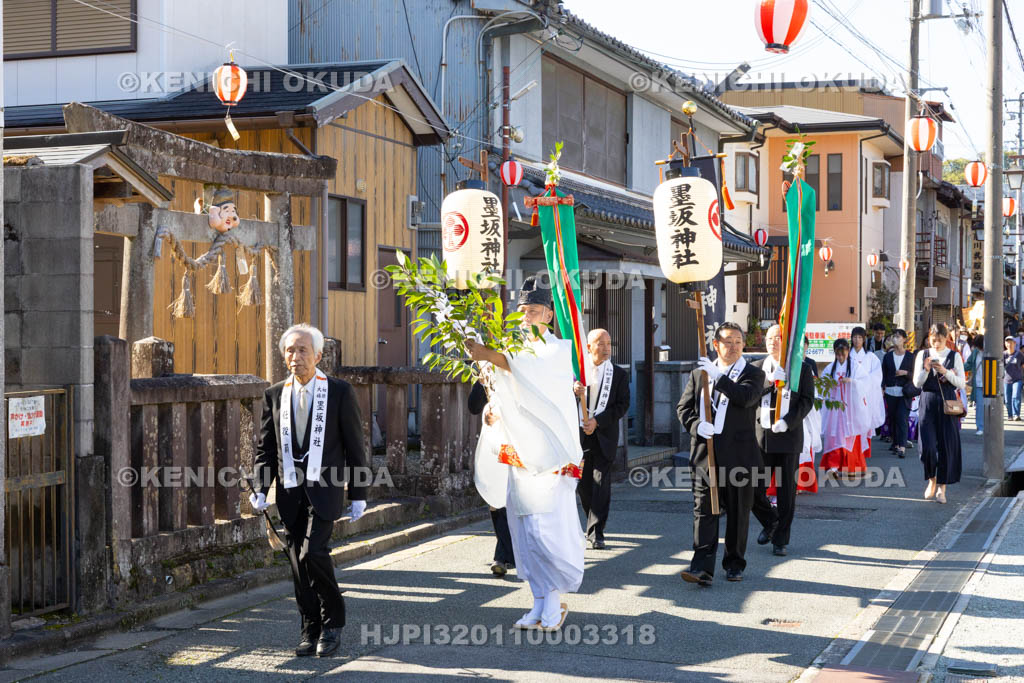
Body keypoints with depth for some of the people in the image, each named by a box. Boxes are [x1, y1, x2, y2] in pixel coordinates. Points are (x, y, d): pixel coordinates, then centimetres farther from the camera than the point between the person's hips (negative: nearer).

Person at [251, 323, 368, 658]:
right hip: (290, 491, 4)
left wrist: (358, 494, -2)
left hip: (324, 488, -4)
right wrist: (260, 489, -3)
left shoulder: (340, 392, -1)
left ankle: (332, 623, 1)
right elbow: (265, 448, 11)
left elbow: (354, 446, 1)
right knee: (298, 562, 5)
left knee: (312, 552, -17)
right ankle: (311, 631, 16)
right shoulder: (274, 395, 8)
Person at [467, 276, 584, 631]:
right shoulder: (514, 350, 15)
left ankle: (555, 600, 4)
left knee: (547, 529, -9)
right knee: (524, 531, 6)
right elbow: (506, 399, 17)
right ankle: (541, 603, 14)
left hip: (550, 455, -6)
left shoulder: (559, 350, -3)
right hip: (518, 454, 6)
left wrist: (490, 356, -36)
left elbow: (533, 371, -26)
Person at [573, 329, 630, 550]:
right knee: (583, 484, 10)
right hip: (579, 434, 1)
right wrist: (573, 392, -23)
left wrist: (597, 421, -14)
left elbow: (622, 405, -3)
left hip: (605, 436, -1)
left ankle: (595, 533, -3)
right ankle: (594, 522, 31)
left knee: (601, 484, -7)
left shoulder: (619, 374, 3)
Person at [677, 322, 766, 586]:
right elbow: (684, 407, 11)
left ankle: (734, 564, 21)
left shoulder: (753, 374, 4)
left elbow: (747, 397, -17)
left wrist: (718, 376, -20)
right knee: (704, 509, -6)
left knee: (738, 511, 7)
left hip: (738, 453, -1)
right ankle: (702, 567, -12)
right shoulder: (699, 373, 14)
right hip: (705, 452, 2)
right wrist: (696, 425, -9)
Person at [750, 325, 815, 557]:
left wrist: (787, 422, -15)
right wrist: (767, 382, -16)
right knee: (753, 489, -1)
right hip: (760, 434, 2)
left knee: (786, 491, 2)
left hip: (788, 436, -2)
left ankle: (780, 539, 13)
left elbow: (807, 400, -2)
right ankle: (769, 521, 28)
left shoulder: (802, 369, 4)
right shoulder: (757, 368, 10)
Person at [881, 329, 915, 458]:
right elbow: (883, 374, 10)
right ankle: (896, 443, 20)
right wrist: (882, 387, -2)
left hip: (904, 393, -3)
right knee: (893, 419, 7)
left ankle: (902, 447, -19)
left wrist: (906, 373, -13)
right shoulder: (888, 356, 10)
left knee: (902, 419, -13)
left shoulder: (910, 357, 4)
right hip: (890, 392, 3)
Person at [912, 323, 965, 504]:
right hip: (928, 402, 0)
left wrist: (945, 372, -16)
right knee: (927, 445, -7)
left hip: (947, 403, 0)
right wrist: (926, 370, -15)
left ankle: (942, 487, 12)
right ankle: (932, 480, 18)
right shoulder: (923, 355, 5)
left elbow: (962, 384, -2)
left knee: (946, 445, 0)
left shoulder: (954, 356, 2)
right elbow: (917, 383, 3)